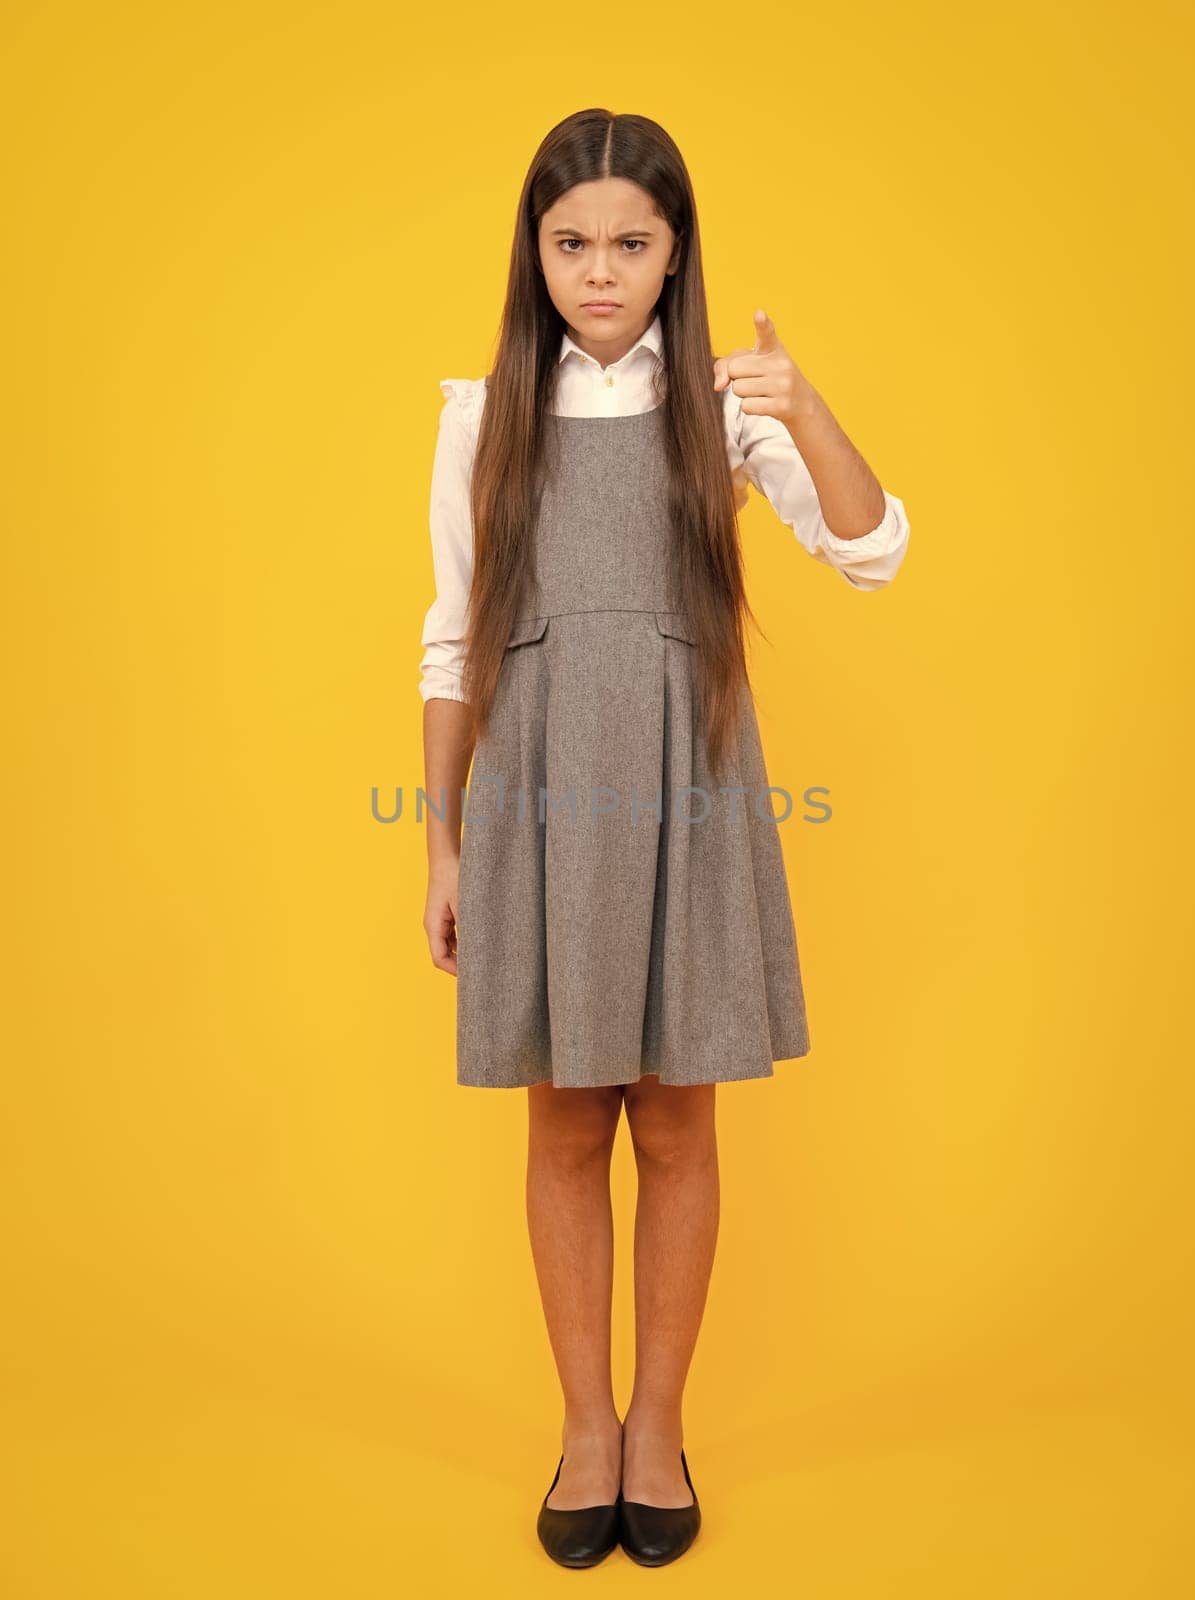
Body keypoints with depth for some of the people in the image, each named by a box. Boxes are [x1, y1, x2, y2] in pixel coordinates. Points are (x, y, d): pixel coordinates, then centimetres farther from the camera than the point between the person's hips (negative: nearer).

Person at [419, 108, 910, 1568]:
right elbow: (453, 642, 6)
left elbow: (874, 555, -6)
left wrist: (806, 416, -23)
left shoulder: (722, 402, 4)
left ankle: (659, 1421, 29)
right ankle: (586, 1425, 28)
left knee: (675, 1124, 8)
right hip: (538, 797, 1)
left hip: (685, 796, 0)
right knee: (566, 1126, 9)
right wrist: (443, 844, 5)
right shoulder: (484, 413, 6)